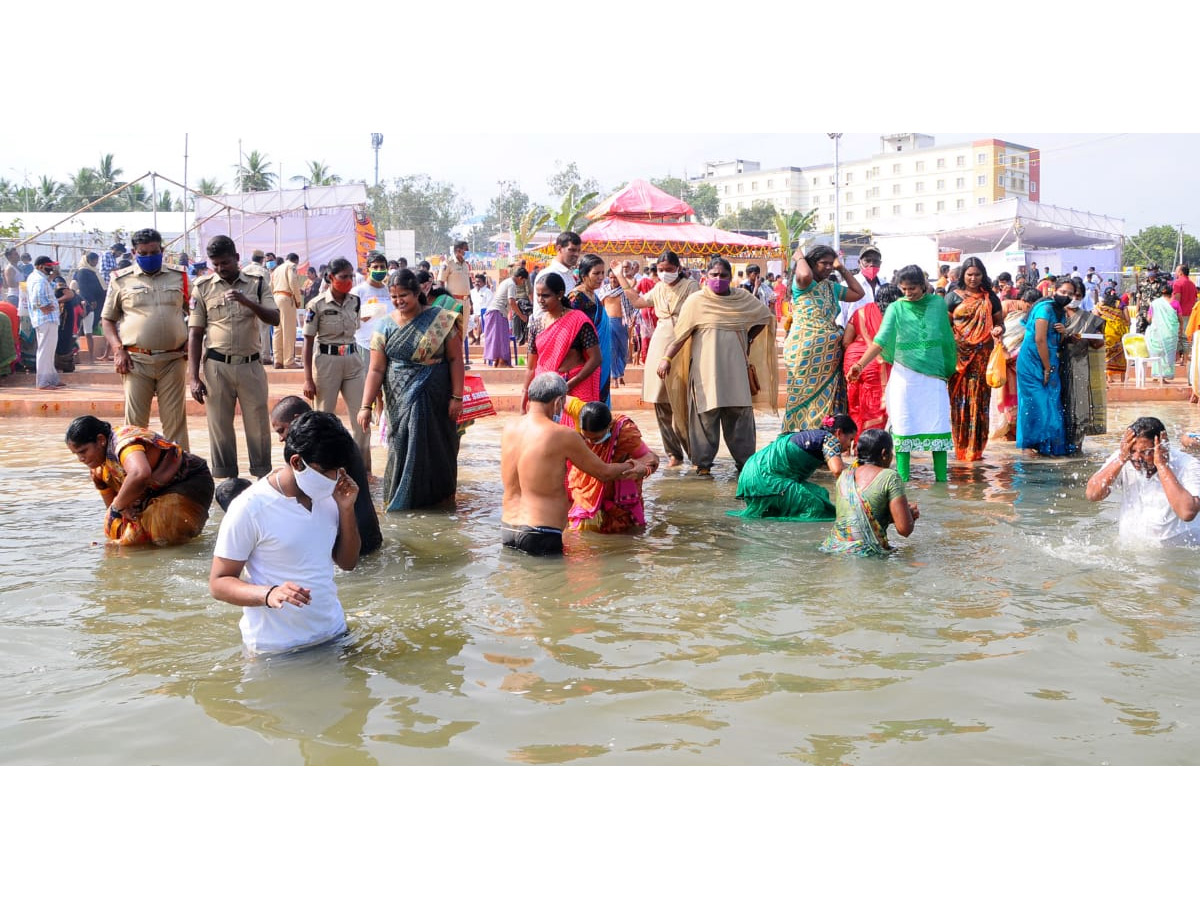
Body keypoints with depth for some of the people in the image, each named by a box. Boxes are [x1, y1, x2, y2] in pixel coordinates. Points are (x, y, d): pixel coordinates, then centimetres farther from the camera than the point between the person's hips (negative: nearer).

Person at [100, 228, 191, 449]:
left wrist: (190, 343, 2)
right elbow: (107, 319, 11)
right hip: (136, 360, -1)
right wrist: (118, 350, -3)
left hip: (173, 359, 1)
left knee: (175, 420, 2)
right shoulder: (122, 279, 7)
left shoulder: (178, 277, 11)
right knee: (135, 421, 2)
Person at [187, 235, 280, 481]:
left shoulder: (257, 283, 4)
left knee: (258, 425, 3)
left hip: (251, 365, 0)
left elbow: (275, 318, -7)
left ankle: (263, 478, 14)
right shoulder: (203, 286, 3)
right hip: (217, 366, 0)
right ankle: (225, 481, 14)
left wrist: (247, 302, -24)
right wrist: (193, 377, -3)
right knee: (219, 427, 5)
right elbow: (195, 333, 3)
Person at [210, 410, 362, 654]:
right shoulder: (249, 508, -19)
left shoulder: (328, 496, 0)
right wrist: (269, 595, -34)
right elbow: (219, 583, -15)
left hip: (333, 634, 6)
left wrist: (346, 509, -8)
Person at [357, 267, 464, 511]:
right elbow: (376, 370, -2)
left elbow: (455, 359, -3)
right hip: (401, 400, 1)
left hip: (435, 399, -1)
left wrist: (457, 396, -8)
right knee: (403, 446, 1)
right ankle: (401, 499, 14)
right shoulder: (385, 326, 1)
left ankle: (439, 494, 21)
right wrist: (366, 406, -10)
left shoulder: (440, 319, -3)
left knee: (436, 445, 5)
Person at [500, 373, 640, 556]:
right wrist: (632, 467, 23)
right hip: (541, 536, -7)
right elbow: (604, 473, 3)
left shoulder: (508, 428, 8)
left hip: (506, 529, 7)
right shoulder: (564, 436, -9)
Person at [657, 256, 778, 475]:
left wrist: (749, 339, 12)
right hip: (705, 366, -2)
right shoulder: (696, 301, 1)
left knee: (740, 413, 3)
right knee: (706, 413, -2)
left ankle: (744, 461, 12)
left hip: (735, 367, 2)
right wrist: (667, 358, -13)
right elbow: (680, 334, -2)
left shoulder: (743, 298, 8)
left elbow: (765, 316, 21)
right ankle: (703, 462, 5)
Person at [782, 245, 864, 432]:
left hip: (829, 355, 7)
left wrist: (842, 269, 17)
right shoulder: (801, 284, -4)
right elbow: (805, 275, -28)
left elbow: (858, 293, 21)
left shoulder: (831, 287, 20)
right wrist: (800, 258, -7)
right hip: (805, 352, -7)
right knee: (806, 399, -5)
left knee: (826, 401, 4)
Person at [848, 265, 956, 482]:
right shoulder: (896, 308, 0)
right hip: (905, 374, -1)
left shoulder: (938, 303, 6)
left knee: (938, 422, -1)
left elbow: (947, 338, 15)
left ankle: (941, 477, 5)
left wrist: (949, 368, 15)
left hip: (934, 375, 1)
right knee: (903, 424, -1)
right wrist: (860, 364, -24)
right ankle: (902, 478, 4)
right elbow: (880, 340, -10)